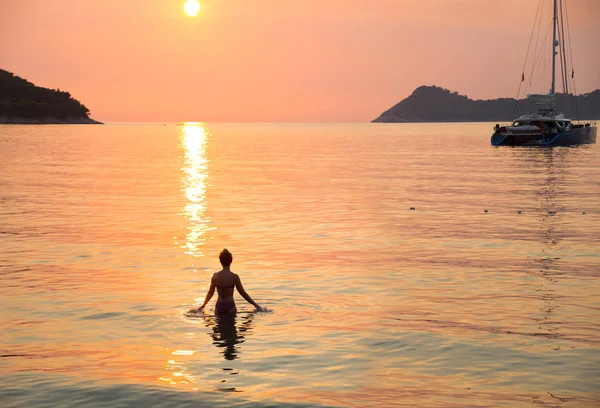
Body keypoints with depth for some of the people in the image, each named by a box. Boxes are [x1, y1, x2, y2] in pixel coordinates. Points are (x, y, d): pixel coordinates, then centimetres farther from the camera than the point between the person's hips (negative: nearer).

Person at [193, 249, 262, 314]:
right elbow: (243, 294, -3)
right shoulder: (235, 277, -7)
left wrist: (202, 306, 25)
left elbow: (210, 293, 10)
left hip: (219, 307, 2)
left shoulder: (215, 276, 0)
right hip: (230, 307, -2)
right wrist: (256, 305, 7)